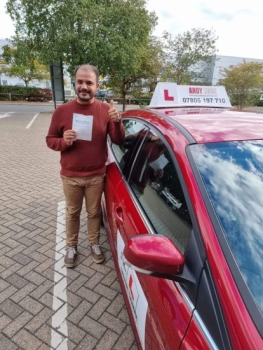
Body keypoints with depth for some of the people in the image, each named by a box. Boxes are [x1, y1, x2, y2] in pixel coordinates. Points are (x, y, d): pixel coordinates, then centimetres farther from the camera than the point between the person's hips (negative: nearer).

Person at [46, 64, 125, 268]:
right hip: (70, 176, 1)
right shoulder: (62, 110, -6)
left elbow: (119, 141, -6)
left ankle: (94, 244, 40)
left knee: (94, 212, 16)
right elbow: (50, 140, 1)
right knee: (73, 212, 18)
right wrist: (64, 141, -22)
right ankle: (71, 246, 39)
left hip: (96, 176, 0)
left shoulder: (105, 110, -7)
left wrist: (117, 122, -26)